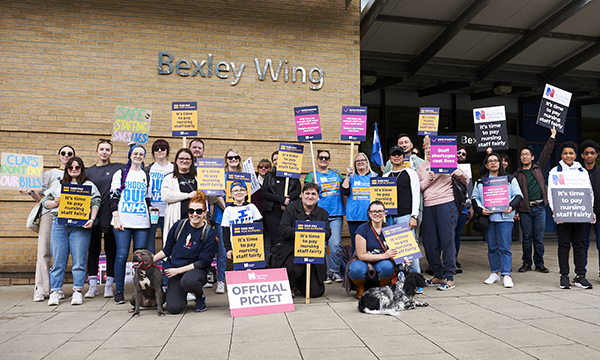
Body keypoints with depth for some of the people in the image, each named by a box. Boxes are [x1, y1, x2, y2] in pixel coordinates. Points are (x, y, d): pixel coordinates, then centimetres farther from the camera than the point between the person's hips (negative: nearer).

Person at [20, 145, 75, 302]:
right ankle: (41, 289, -2)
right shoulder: (49, 174, 16)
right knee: (44, 251, -5)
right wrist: (31, 193, -4)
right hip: (49, 214, 0)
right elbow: (43, 199, 12)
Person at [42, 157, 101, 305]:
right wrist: (55, 202, -2)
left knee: (79, 259, -4)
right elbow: (45, 202, 20)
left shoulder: (89, 185, 15)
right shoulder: (57, 184, 22)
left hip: (80, 225, -2)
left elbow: (95, 203, 6)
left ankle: (78, 291, 2)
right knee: (58, 259, 0)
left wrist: (92, 219, -8)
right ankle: (55, 291, 8)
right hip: (59, 223, 2)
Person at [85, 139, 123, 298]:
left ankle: (109, 284, 13)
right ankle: (93, 285, 15)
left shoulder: (117, 168, 5)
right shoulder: (89, 171, 12)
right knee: (93, 249, 6)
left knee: (111, 249, 4)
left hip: (111, 214, -2)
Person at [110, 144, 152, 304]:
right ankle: (119, 291, 6)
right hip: (123, 222, -2)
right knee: (122, 255, -6)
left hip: (142, 223, 2)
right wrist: (116, 218, -6)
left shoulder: (147, 177, 17)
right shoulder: (120, 174, 9)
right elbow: (113, 197, 3)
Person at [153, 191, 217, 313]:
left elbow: (204, 261, -9)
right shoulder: (179, 226, 2)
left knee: (188, 281, -39)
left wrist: (178, 270, -13)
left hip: (197, 270, -2)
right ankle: (182, 295, 19)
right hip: (176, 272, 2)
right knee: (173, 308, -19)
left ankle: (200, 296, -3)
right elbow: (167, 250, 12)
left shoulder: (209, 233, -7)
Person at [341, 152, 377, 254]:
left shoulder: (375, 176, 12)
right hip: (354, 217, 0)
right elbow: (345, 192, -5)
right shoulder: (351, 177, 10)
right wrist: (347, 175, -9)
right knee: (356, 246, 3)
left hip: (370, 216, 0)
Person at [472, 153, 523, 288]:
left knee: (504, 247, -6)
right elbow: (475, 198, 11)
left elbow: (518, 195, 6)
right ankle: (495, 273, 17)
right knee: (492, 247, 7)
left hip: (505, 217, -2)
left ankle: (506, 275, -2)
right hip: (488, 218, 2)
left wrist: (511, 207, -11)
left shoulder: (510, 179, 10)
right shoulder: (480, 182, 13)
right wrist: (480, 209, -7)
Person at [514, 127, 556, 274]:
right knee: (527, 238, 3)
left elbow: (546, 153, 11)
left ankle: (539, 263, 12)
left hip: (540, 208, 1)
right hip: (525, 209, -1)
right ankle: (527, 263, 13)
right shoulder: (517, 174, 7)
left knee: (539, 238, 3)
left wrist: (552, 136, 10)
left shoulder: (538, 168, 12)